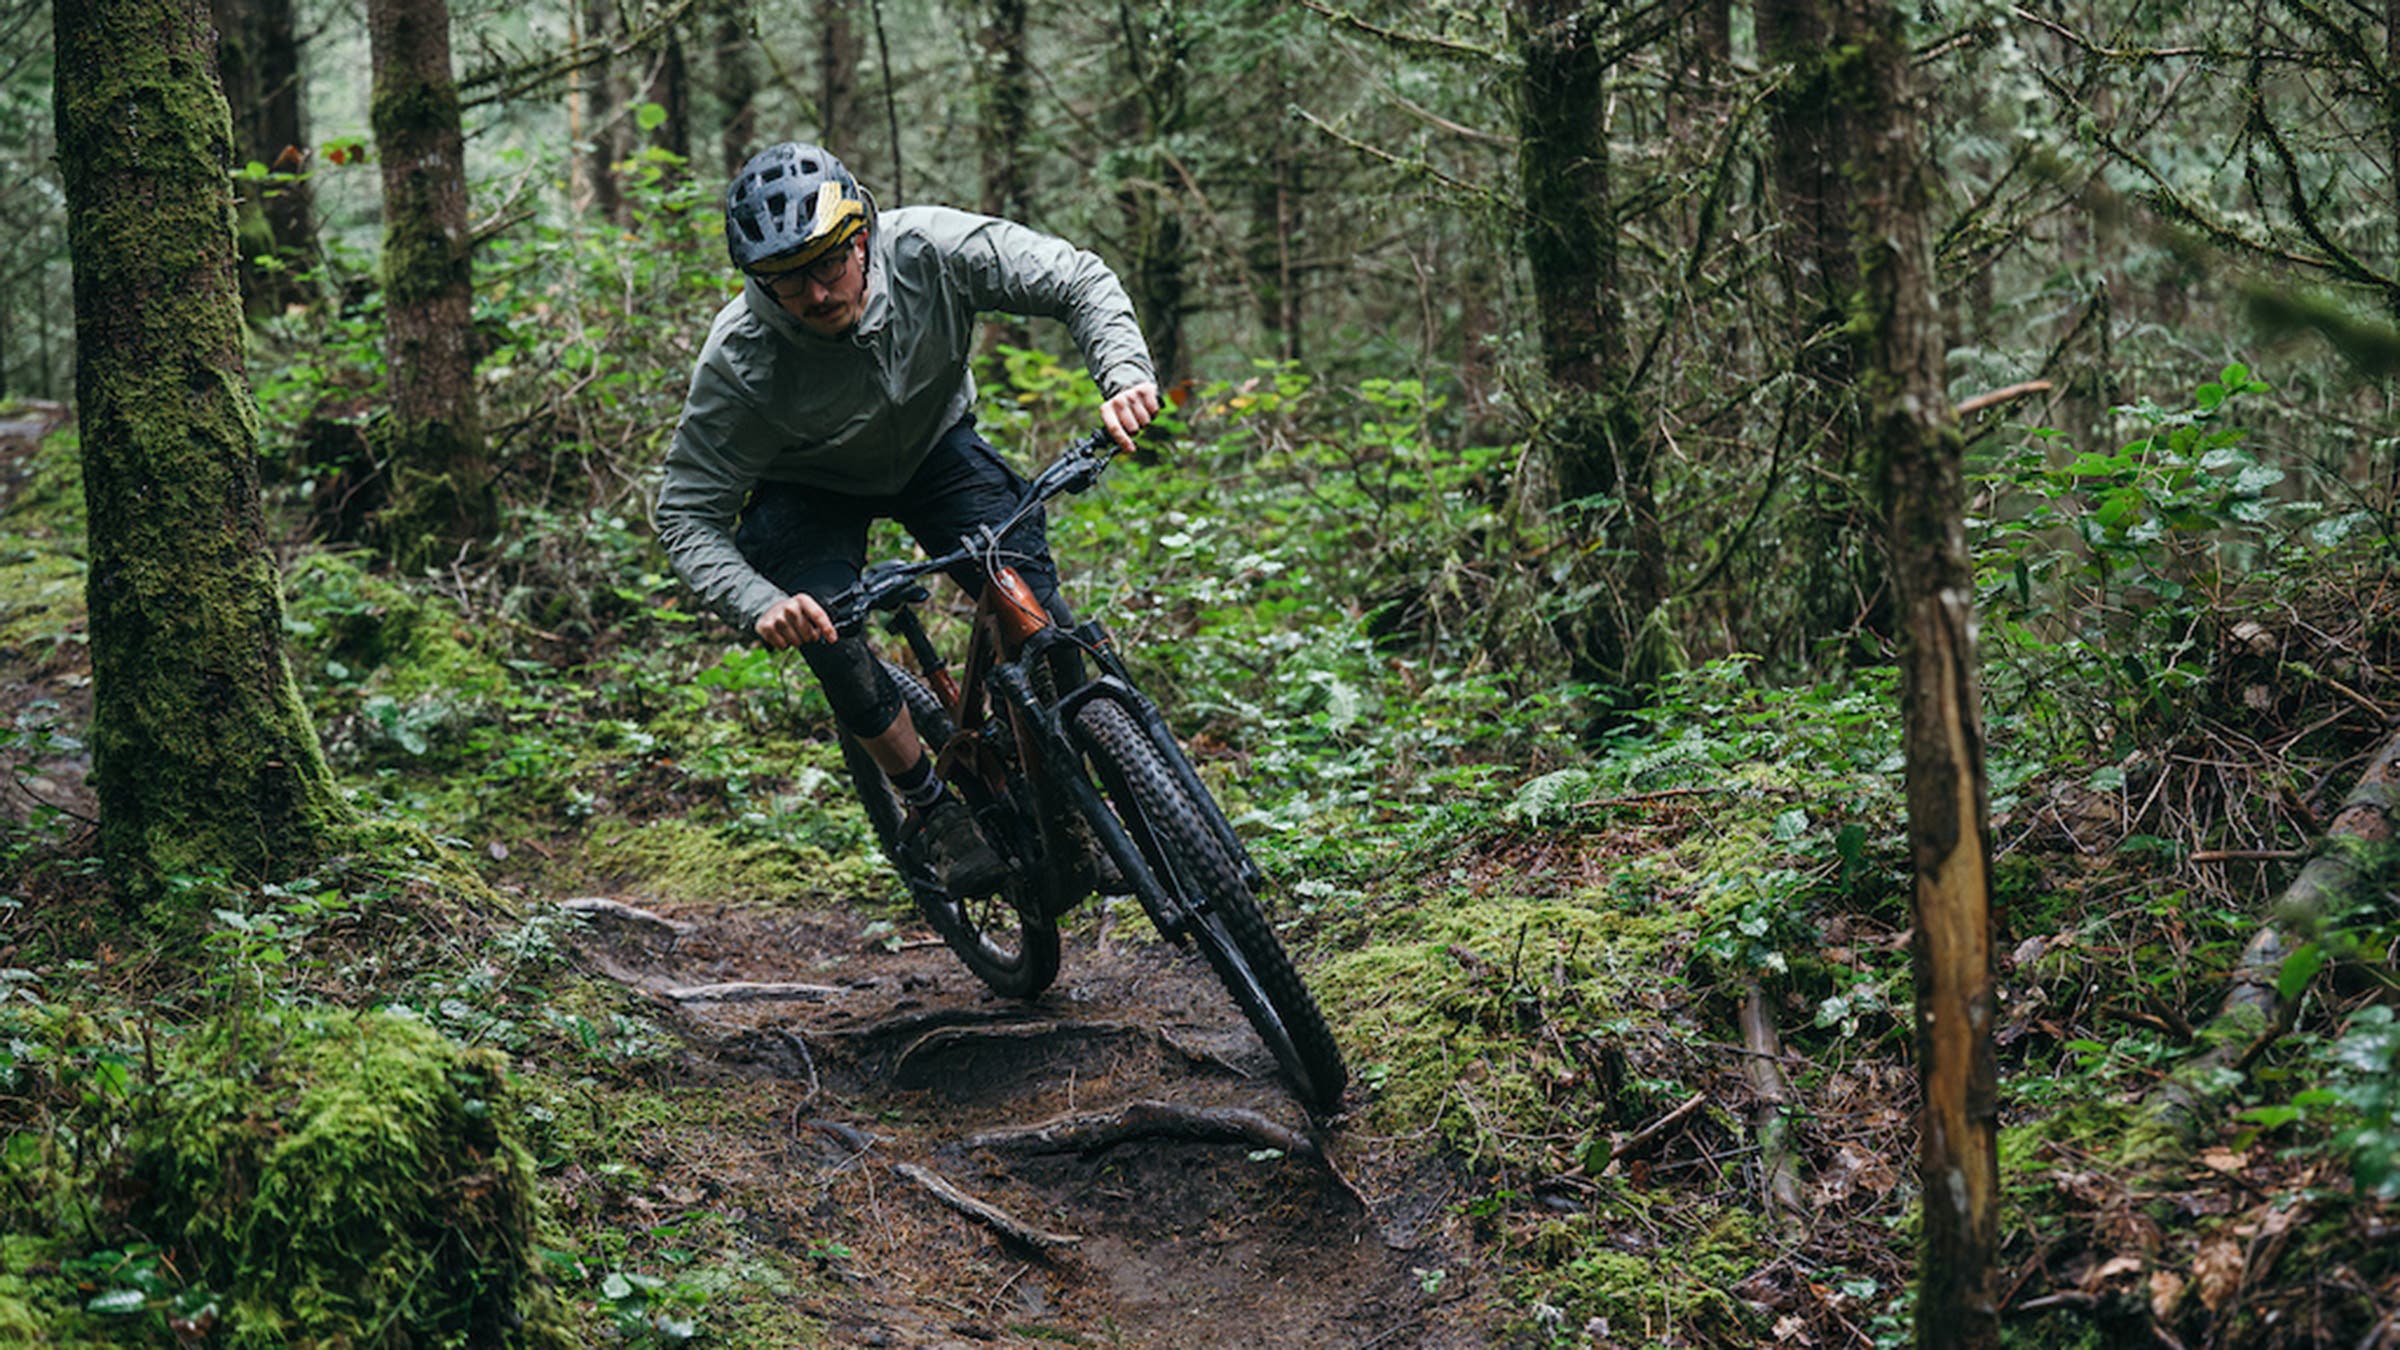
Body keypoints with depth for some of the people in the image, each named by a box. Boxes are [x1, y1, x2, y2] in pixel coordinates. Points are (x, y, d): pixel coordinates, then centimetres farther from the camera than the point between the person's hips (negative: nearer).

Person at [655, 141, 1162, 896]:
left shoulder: (928, 251, -31)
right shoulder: (740, 361, -34)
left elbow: (1079, 281, -23)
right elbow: (686, 518, -28)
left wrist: (1124, 377, -42)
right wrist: (762, 608, -46)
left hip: (933, 448, 2)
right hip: (806, 490, -1)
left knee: (1024, 585, -23)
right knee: (830, 639, -27)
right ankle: (930, 812, -4)